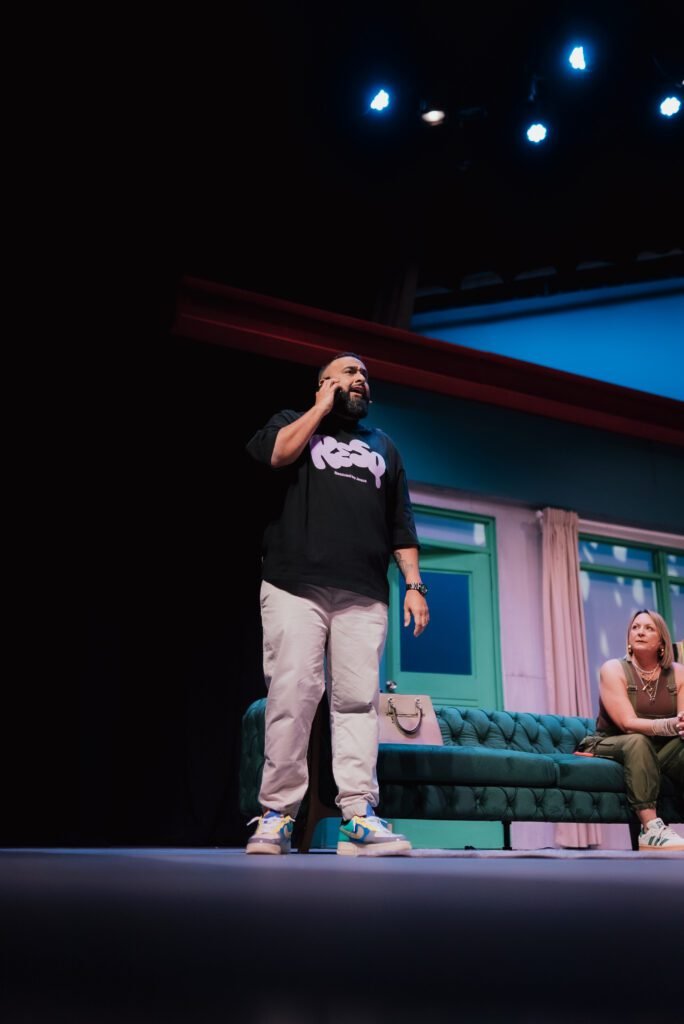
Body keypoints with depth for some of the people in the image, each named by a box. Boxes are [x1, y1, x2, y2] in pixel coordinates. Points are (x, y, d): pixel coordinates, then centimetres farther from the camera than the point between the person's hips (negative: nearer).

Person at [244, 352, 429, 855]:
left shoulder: (384, 446, 26)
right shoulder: (294, 422, 18)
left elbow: (401, 523, 19)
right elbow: (271, 454, -7)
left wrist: (414, 584, 7)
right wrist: (324, 406, 4)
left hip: (364, 596, 3)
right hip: (295, 587, -3)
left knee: (359, 701, -6)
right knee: (291, 697, -9)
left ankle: (359, 817, -8)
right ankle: (277, 813, -3)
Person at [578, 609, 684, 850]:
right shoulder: (614, 669, -11)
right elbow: (628, 723, -22)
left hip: (660, 750, 4)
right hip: (612, 746, -4)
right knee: (638, 741, -35)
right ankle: (651, 829, -42)